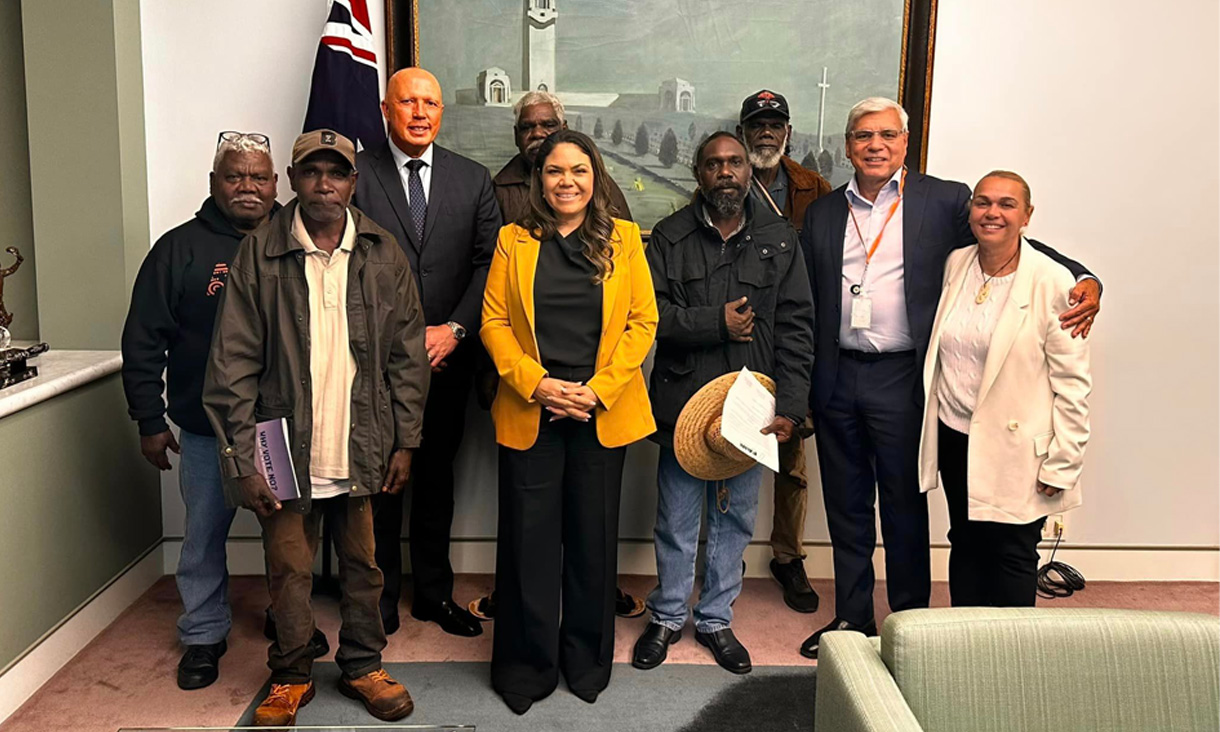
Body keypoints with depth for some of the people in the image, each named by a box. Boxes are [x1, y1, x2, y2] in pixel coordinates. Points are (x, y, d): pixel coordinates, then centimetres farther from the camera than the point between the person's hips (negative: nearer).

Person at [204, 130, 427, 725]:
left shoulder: (383, 254, 1)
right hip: (286, 452, -1)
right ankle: (291, 676, 31)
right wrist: (243, 459, -10)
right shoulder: (258, 254, -6)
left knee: (362, 566, 13)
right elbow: (233, 364, -7)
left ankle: (362, 667, 33)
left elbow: (407, 354, 5)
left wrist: (405, 442, 3)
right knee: (289, 570, 10)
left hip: (362, 451, 2)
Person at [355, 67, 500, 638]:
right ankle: (381, 598, 21)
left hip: (448, 356, 2)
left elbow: (489, 260, 0)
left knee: (437, 475, 14)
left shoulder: (473, 180, 5)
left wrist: (453, 328, -10)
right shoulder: (355, 175, -2)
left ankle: (434, 591, 27)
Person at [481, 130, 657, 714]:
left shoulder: (625, 239, 4)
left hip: (603, 414, 0)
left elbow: (643, 322, 0)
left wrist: (598, 389, -10)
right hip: (529, 412, 0)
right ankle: (527, 666, 21)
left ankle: (587, 661, 26)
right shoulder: (513, 241, 5)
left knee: (593, 539, 9)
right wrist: (536, 384, -12)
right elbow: (494, 322, 0)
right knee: (529, 540, 5)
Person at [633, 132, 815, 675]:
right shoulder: (670, 237, 2)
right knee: (677, 521, 9)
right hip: (683, 404, -1)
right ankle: (667, 617, 27)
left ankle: (715, 619, 29)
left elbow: (796, 327, 0)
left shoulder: (779, 238, 4)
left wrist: (790, 405, -9)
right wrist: (715, 323, -15)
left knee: (735, 521, 12)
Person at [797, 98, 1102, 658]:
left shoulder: (944, 201, 0)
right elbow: (805, 304, 10)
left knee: (905, 507, 7)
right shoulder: (823, 213, 9)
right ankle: (851, 618, 29)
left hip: (901, 380, -3)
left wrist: (1084, 281, -21)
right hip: (837, 379, 4)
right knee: (846, 507, 14)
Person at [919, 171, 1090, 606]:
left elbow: (1072, 383, -11)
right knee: (965, 544, 15)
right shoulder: (956, 264, 4)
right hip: (955, 436, 5)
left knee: (1013, 555, 4)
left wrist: (1062, 464, -12)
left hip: (1015, 448, -5)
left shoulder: (1052, 283, -12)